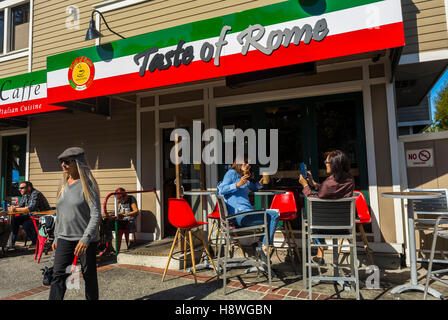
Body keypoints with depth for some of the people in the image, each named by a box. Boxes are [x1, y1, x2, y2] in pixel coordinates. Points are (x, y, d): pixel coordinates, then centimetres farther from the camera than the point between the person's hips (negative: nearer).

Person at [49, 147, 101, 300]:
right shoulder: (63, 184, 10)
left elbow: (96, 215, -16)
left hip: (85, 239, -5)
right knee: (58, 275, 1)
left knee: (89, 275, 8)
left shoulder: (87, 184, -11)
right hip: (65, 239, 5)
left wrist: (85, 239, -23)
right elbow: (59, 213, 18)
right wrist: (56, 237, 17)